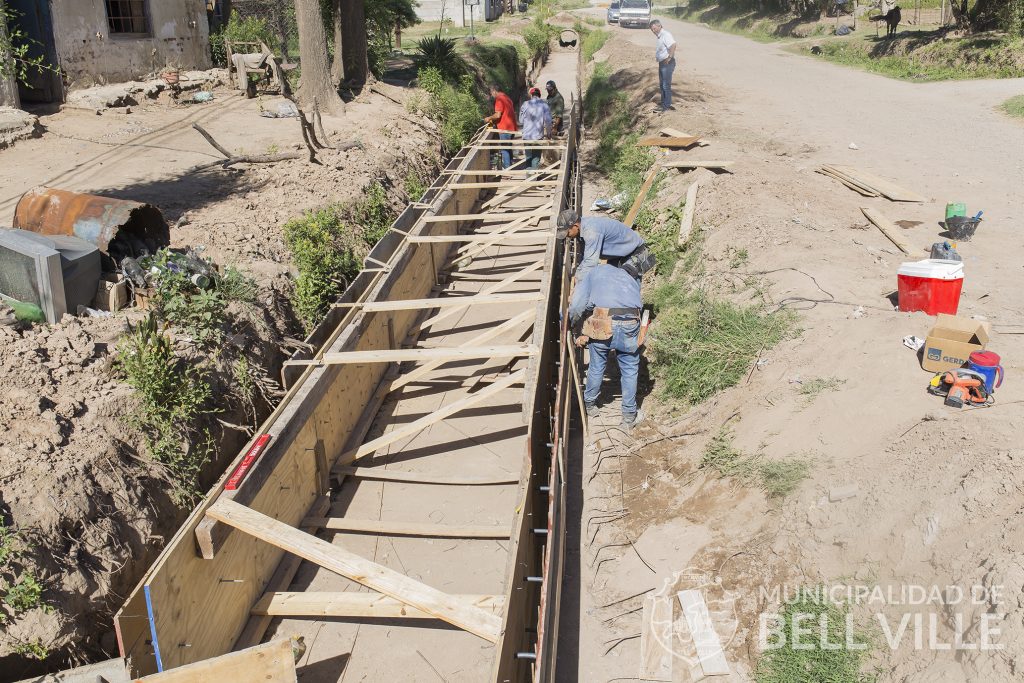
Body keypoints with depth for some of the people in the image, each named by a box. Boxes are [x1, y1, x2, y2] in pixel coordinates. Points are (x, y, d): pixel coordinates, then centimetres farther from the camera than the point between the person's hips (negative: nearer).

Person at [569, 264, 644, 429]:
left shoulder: (595, 271, 20)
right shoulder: (633, 277, 29)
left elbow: (576, 306, 6)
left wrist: (579, 332, 18)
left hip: (602, 324, -1)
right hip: (629, 325, 1)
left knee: (596, 367, 20)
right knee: (629, 370, 17)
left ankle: (590, 405, 39)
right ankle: (629, 416, 27)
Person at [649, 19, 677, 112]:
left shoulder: (666, 35, -17)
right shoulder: (659, 36, 14)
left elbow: (673, 45, -32)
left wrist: (670, 57, -29)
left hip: (667, 63, -10)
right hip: (662, 63, 10)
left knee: (666, 85, -5)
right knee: (661, 85, 16)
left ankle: (667, 105, 1)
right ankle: (663, 104, 26)